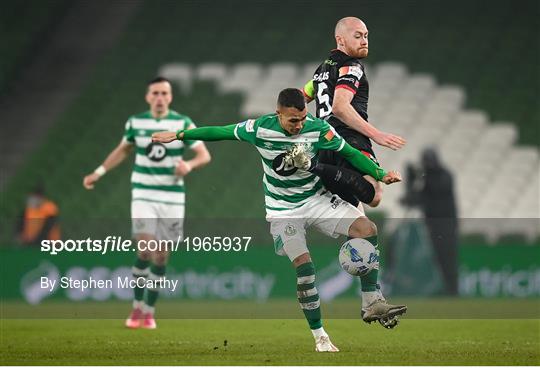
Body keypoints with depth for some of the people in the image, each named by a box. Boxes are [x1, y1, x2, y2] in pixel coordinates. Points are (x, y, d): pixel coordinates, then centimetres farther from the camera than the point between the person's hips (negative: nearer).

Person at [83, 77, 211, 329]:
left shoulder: (183, 123, -4)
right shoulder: (136, 123, 2)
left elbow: (204, 155, -6)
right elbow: (123, 149, 19)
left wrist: (189, 165, -27)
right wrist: (99, 172, 14)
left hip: (172, 197, 0)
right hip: (143, 194, 0)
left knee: (161, 256, 2)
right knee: (145, 249, -16)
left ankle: (149, 312, 15)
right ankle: (137, 308, -2)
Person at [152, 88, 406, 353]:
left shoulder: (318, 130, -16)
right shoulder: (260, 129, -17)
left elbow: (351, 154, -5)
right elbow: (220, 132, -3)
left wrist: (380, 175, -17)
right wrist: (178, 135, 3)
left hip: (317, 199, 2)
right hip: (283, 210, -2)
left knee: (367, 229, -17)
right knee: (303, 266, -17)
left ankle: (372, 303, -11)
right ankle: (320, 337, -6)